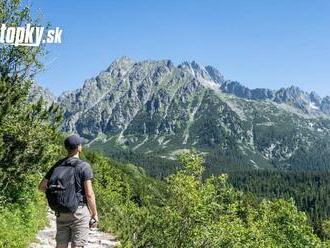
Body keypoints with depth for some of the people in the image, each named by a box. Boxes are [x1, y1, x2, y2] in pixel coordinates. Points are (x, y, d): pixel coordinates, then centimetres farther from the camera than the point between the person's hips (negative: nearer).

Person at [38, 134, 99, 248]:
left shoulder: (57, 165, 4)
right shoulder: (84, 166, -11)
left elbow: (42, 186, 7)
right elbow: (89, 194, -14)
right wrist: (95, 214, -4)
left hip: (61, 212, 5)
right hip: (79, 211, -5)